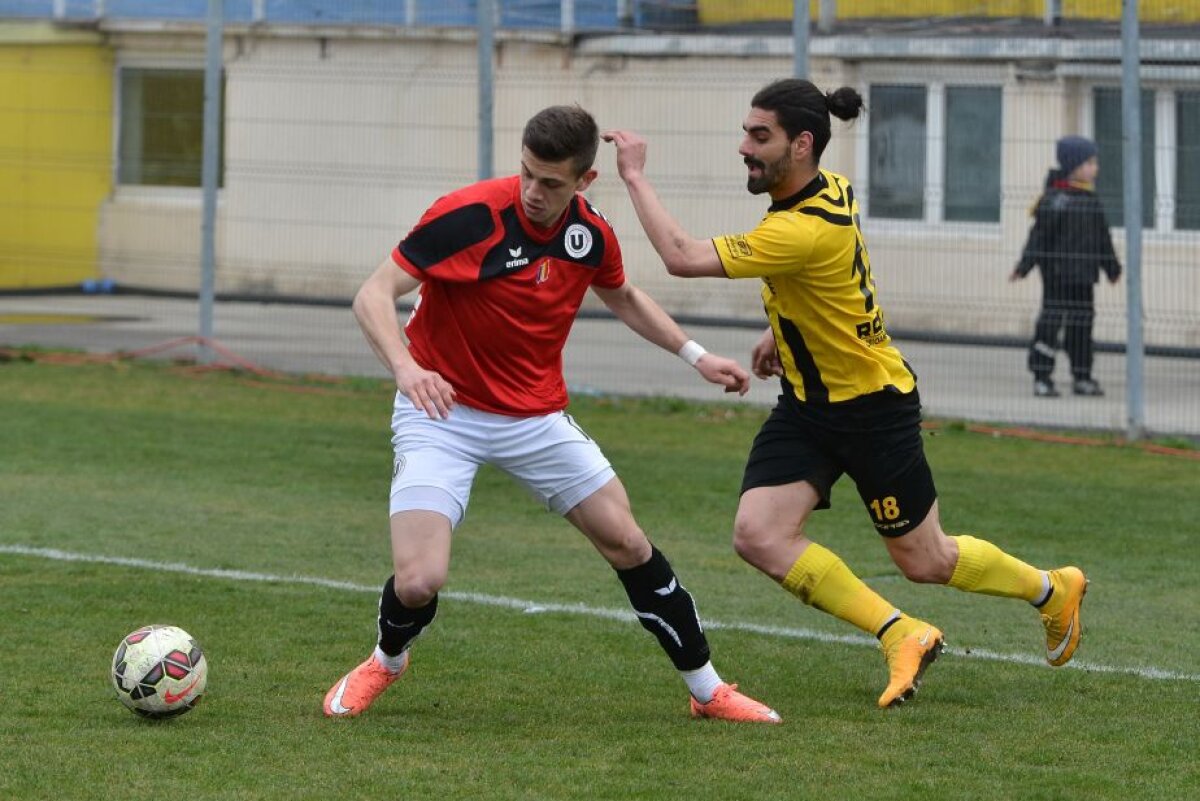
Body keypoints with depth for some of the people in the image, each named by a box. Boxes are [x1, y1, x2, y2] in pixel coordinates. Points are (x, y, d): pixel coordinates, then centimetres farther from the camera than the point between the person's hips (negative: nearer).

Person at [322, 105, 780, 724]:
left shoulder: (592, 235, -4)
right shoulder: (469, 214, -22)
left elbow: (621, 296, 21)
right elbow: (373, 296, -23)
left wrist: (694, 355, 17)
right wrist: (405, 366, -40)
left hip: (537, 417, 4)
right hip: (442, 413, -4)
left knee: (626, 542, 4)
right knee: (418, 581, -18)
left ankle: (707, 690, 20)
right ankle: (386, 661, 18)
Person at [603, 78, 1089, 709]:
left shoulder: (804, 231, -32)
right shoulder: (830, 188, -4)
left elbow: (683, 258, -36)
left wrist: (634, 175, -28)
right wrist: (782, 329, 12)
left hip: (873, 407, -8)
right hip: (807, 402, 8)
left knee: (925, 561, 7)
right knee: (758, 536, -10)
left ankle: (1053, 590, 35)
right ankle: (902, 638, -2)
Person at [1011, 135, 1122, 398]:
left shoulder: (1092, 201, 11)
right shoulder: (1054, 199, -13)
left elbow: (1102, 237, 20)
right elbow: (1039, 235, -14)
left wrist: (1112, 268, 25)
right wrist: (1024, 267, -16)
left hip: (1083, 276, 7)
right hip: (1058, 273, -7)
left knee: (1082, 322, 11)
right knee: (1052, 319, -5)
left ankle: (1082, 377, 18)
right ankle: (1041, 378, -2)